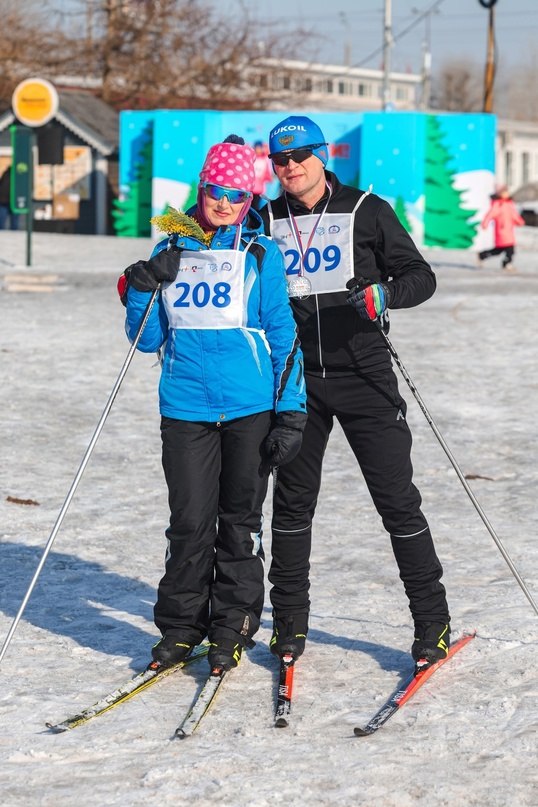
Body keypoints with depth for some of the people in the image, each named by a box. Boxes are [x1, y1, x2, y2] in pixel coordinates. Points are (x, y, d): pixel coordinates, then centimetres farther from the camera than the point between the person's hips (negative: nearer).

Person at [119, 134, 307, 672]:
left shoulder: (260, 253, 2)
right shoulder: (171, 251, 9)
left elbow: (283, 334, 3)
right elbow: (148, 340, 12)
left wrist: (291, 410, -3)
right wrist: (139, 292, -7)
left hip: (250, 406, -1)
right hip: (185, 406, 2)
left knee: (240, 520, 7)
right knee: (190, 521, 0)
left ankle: (232, 629, 19)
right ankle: (180, 627, 16)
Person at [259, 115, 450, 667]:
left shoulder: (366, 211, -1)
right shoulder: (266, 223, 9)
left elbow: (420, 276, -2)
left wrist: (385, 294, -23)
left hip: (363, 374, -3)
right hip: (297, 378, 3)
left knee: (397, 498, -3)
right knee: (293, 499, 8)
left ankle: (432, 622, 5)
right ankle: (289, 622, 20)